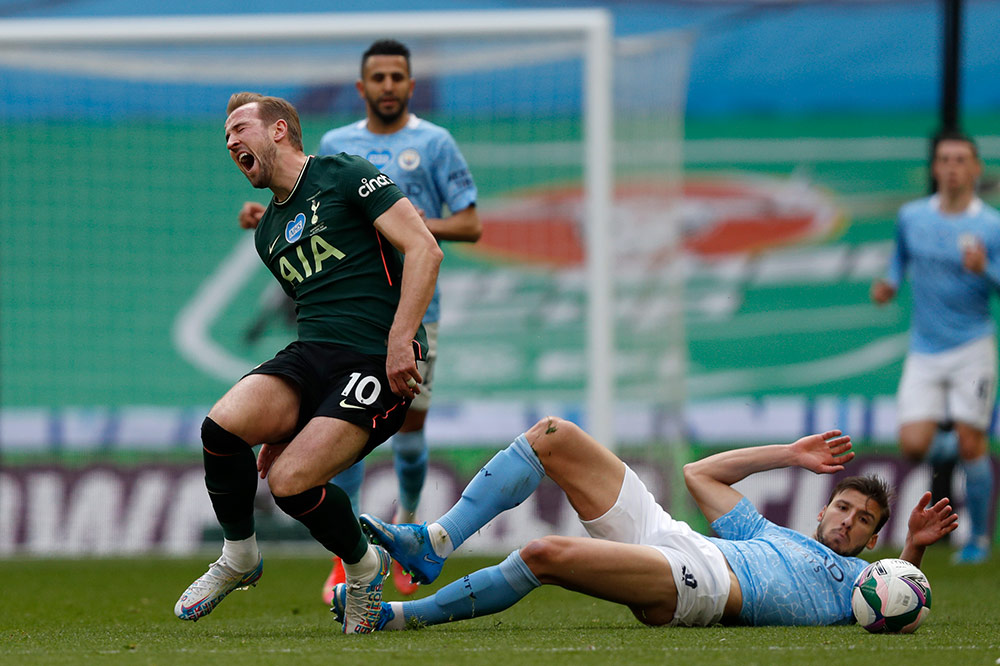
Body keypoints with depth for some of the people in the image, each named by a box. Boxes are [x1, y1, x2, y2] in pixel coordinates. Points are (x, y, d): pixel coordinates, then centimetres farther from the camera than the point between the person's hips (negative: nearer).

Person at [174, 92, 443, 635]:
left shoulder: (346, 175, -1)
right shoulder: (268, 233, 23)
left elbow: (424, 249, -8)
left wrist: (400, 338, -19)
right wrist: (287, 426, 26)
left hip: (377, 363, -6)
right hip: (308, 354, 6)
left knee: (290, 481, -23)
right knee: (221, 426, -22)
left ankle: (364, 567, 7)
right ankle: (238, 558, 2)